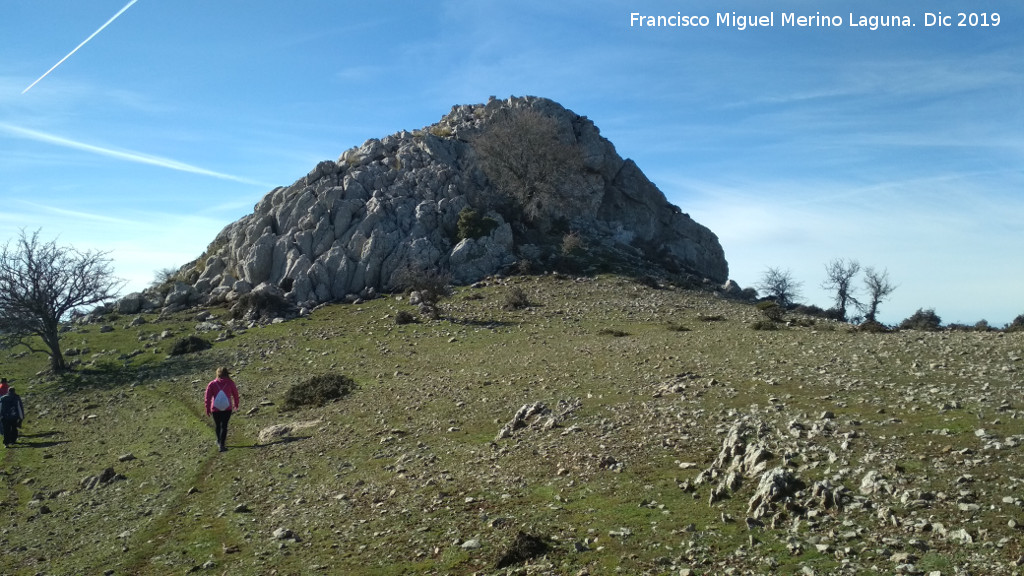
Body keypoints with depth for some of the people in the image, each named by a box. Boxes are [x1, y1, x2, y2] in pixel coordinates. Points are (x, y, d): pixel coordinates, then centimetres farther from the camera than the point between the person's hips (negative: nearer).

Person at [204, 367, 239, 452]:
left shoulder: (212, 384, -6)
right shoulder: (230, 383, -5)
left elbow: (208, 398, -4)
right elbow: (235, 394, 7)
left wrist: (208, 410, 6)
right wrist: (236, 404, 23)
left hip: (215, 409, 1)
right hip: (227, 409, -1)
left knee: (218, 426, 19)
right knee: (224, 426, 2)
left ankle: (219, 442, 36)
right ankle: (222, 444, -7)